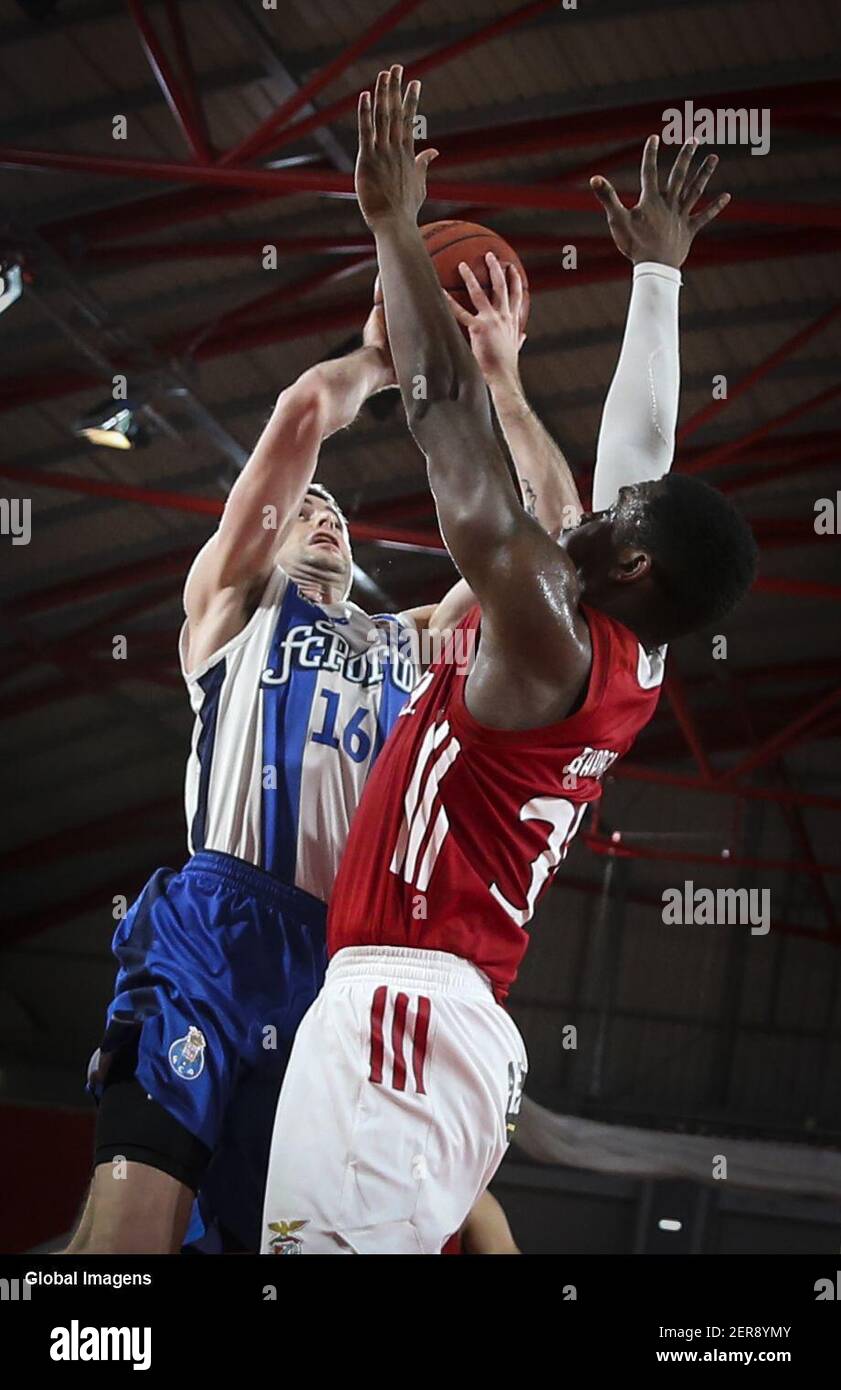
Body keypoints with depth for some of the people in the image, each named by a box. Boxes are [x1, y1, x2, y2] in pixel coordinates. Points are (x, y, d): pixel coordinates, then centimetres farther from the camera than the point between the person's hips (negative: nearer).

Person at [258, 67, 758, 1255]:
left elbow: (448, 408, -11)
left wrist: (394, 224, -5)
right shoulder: (633, 667, 14)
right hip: (460, 1023, 10)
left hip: (397, 1010, -10)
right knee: (410, 1241, 10)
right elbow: (645, 449, 25)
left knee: (349, 1240, -16)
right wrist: (659, 271, 35)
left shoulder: (546, 646, -9)